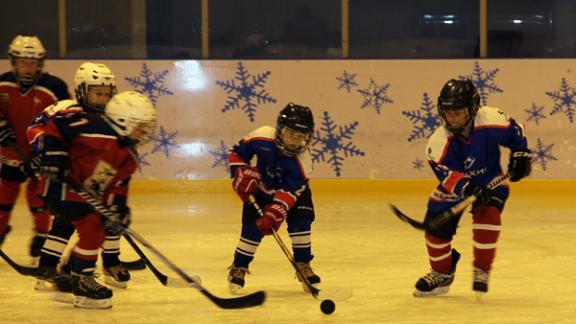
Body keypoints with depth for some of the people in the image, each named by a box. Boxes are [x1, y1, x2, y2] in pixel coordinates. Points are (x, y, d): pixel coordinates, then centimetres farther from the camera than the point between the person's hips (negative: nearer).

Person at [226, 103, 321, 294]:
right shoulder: (263, 137, -31)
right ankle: (238, 269, 7)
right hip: (261, 188, 0)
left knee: (300, 221, -17)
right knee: (253, 227, -11)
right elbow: (237, 152, -15)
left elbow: (289, 192, -33)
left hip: (292, 190, 0)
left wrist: (274, 213, -42)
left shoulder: (302, 159, -31)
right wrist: (242, 174, -25)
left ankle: (303, 265, 3)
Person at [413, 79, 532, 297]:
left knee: (487, 214, -28)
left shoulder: (491, 121, -25)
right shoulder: (439, 141, -27)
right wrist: (467, 188, -49)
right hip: (454, 185, 1)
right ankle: (442, 273, 22)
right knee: (436, 224, -7)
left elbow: (515, 132, -4)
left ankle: (482, 271, -8)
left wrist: (520, 156, -7)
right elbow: (448, 174, -33)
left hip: (490, 180, -1)